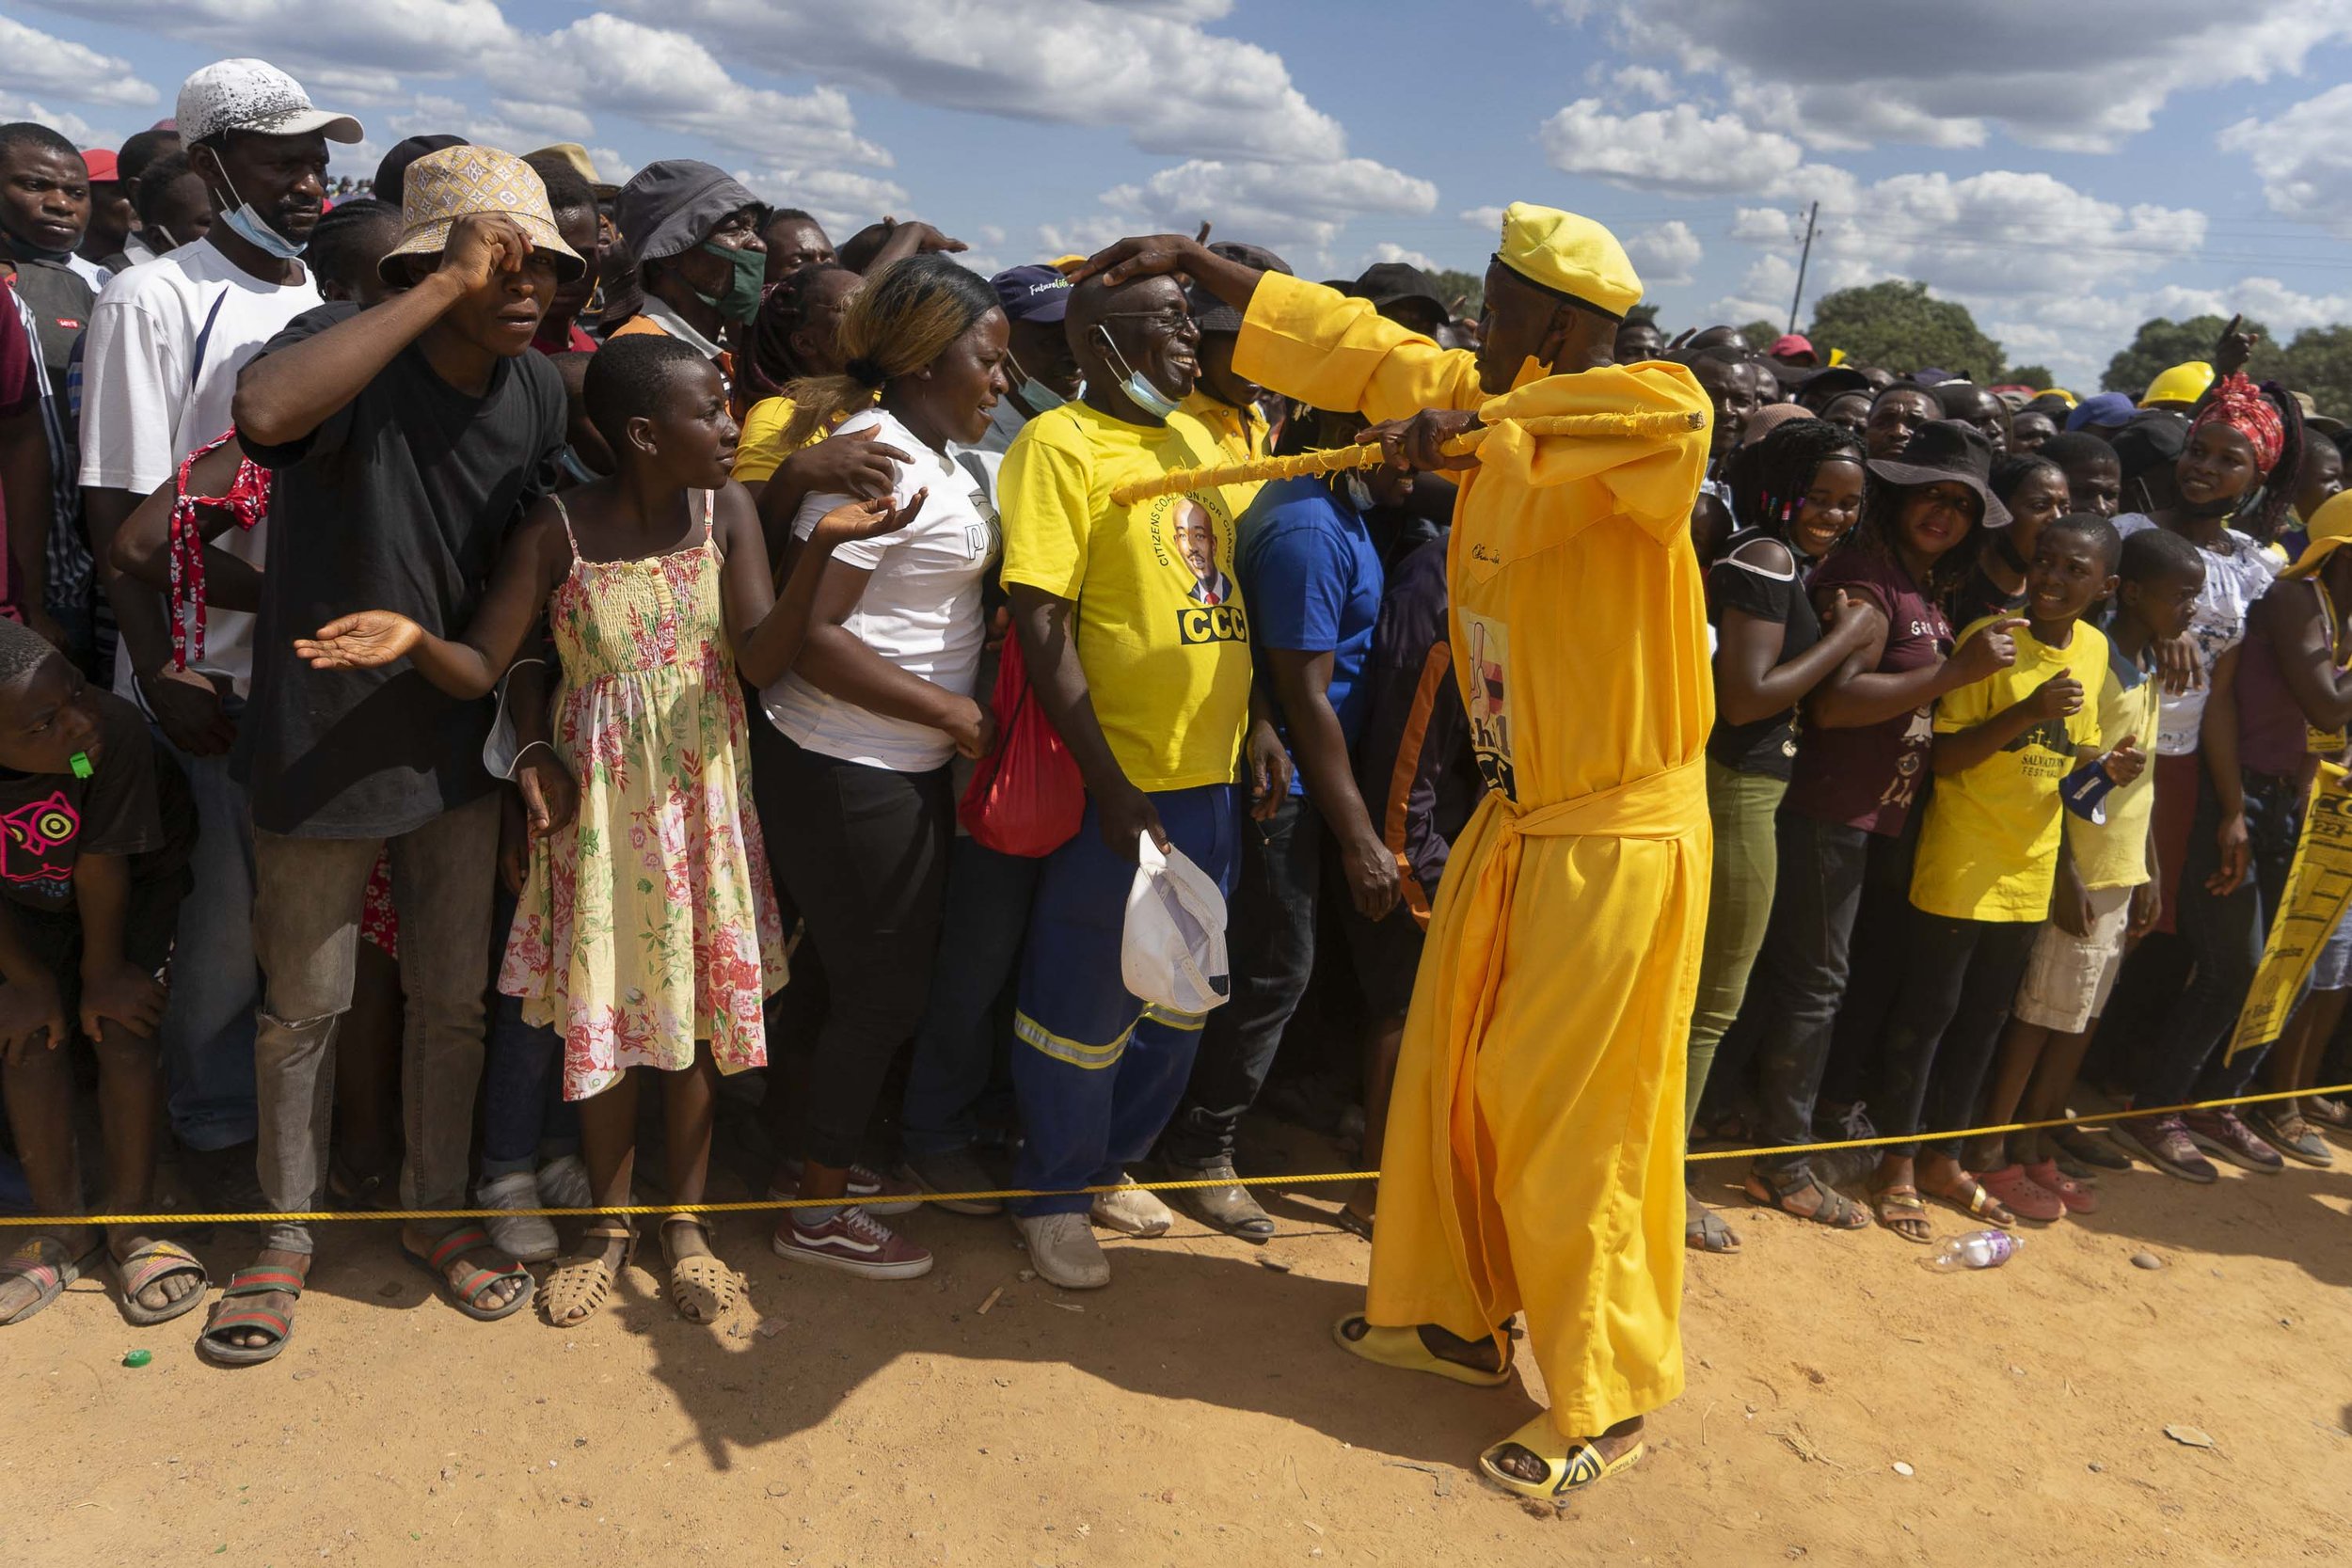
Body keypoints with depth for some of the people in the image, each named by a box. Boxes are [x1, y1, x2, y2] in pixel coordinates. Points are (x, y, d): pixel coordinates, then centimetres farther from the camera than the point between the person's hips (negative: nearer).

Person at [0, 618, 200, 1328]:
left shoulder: (116, 729, -40)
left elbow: (102, 871, -28)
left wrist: (104, 970, -17)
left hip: (138, 888, -2)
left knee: (123, 1032, -12)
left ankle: (131, 1223, 4)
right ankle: (61, 1225, 12)